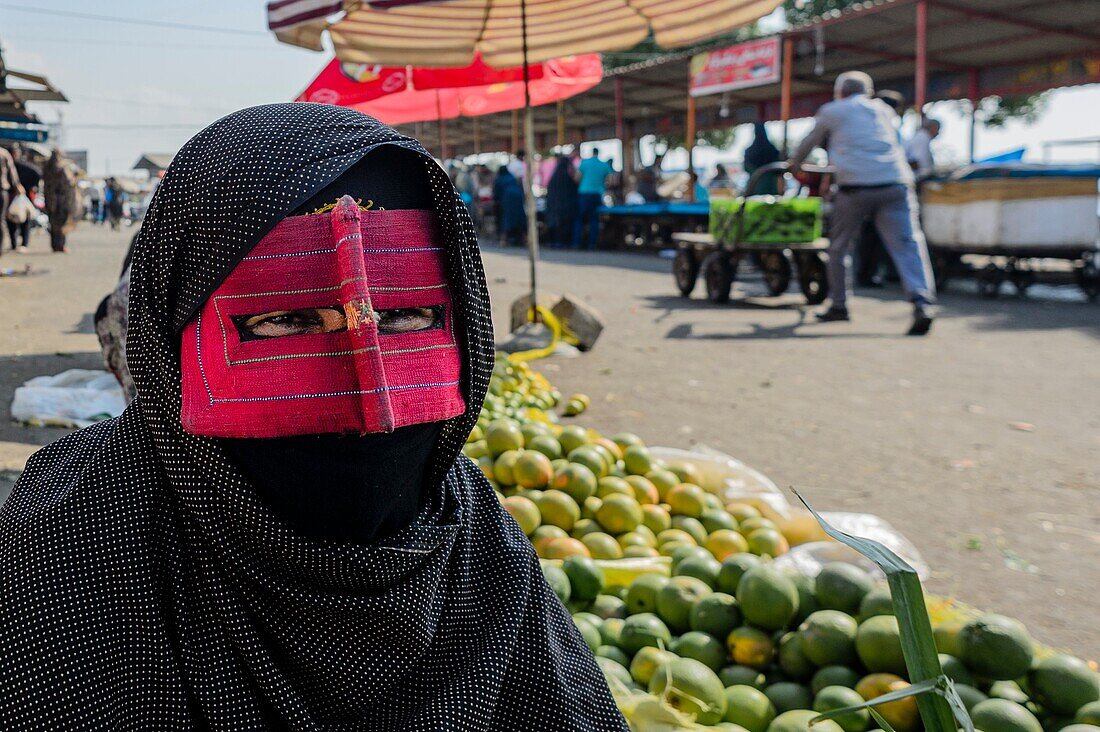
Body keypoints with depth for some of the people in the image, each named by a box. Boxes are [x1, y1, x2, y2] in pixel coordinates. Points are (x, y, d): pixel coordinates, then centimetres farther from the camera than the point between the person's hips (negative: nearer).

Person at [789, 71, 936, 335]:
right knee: (907, 244, -6)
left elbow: (808, 143, 29)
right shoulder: (883, 110, 26)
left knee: (838, 245, 15)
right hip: (895, 184, 2)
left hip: (855, 186, -2)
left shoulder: (831, 111, 16)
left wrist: (793, 164, 49)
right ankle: (921, 302, -24)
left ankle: (838, 305, 21)